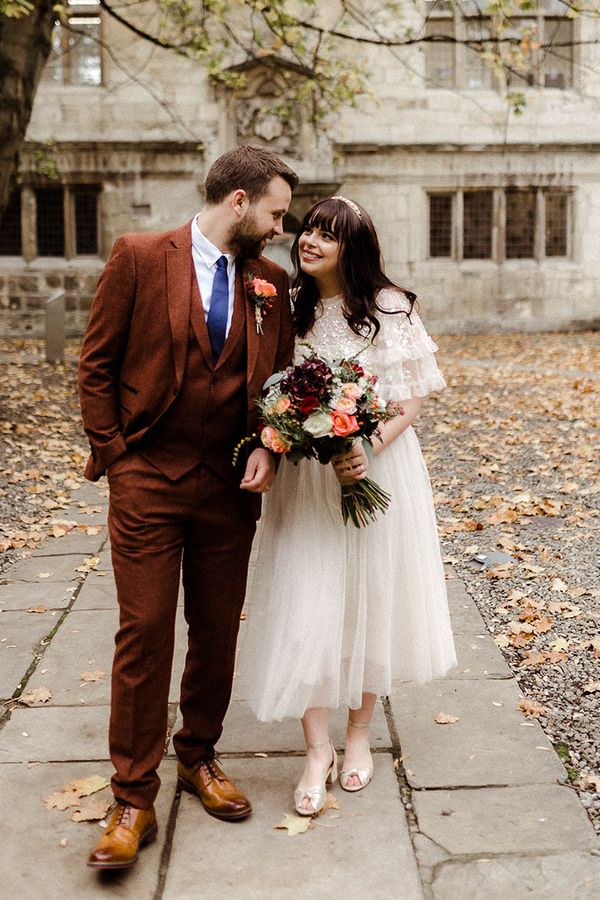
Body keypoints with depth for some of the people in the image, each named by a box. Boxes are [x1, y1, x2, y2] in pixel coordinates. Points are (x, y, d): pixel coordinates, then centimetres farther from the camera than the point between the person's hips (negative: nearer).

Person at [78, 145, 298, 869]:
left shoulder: (271, 282, 8)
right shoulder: (139, 257, -3)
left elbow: (280, 378, 14)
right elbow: (96, 364, -1)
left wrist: (268, 449, -2)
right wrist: (113, 453, -5)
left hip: (229, 484, 4)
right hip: (146, 480, -4)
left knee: (218, 632, 12)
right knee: (144, 632, -2)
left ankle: (198, 758, 33)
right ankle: (133, 799, 10)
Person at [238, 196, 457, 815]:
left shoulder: (389, 310, -6)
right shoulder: (287, 311, 4)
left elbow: (407, 405, -6)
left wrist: (368, 452, -22)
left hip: (377, 468, -2)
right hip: (303, 477, 2)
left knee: (369, 598, 9)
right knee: (305, 606, -1)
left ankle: (359, 733, 29)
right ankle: (317, 750, 11)